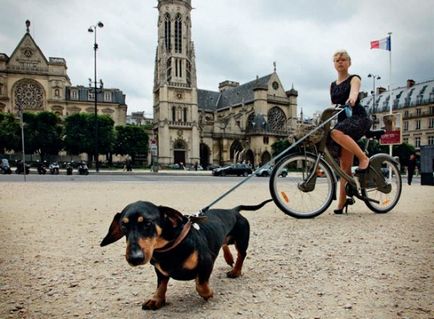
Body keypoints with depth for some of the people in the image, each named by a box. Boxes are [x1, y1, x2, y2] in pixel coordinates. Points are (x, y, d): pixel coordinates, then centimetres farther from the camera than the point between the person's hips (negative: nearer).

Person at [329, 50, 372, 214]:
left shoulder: (354, 79, 4)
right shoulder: (332, 85, 21)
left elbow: (354, 91, -20)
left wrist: (352, 99, -41)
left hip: (358, 118, -5)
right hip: (342, 121, 5)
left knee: (337, 133, -39)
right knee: (344, 166, 0)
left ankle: (364, 158, -23)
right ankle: (342, 201, 4)